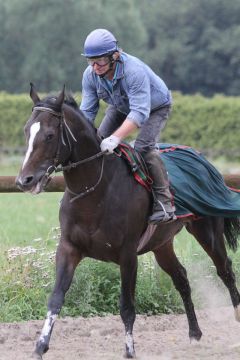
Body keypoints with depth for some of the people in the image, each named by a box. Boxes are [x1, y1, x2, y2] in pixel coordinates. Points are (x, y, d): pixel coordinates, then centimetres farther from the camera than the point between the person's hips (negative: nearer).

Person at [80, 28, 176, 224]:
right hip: (121, 107, 7)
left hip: (155, 106, -7)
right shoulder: (90, 75, -23)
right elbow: (87, 112, -16)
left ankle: (164, 202, -21)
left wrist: (116, 138, -58)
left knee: (144, 146, -26)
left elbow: (139, 112, -48)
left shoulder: (134, 71, -42)